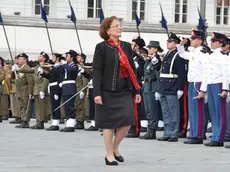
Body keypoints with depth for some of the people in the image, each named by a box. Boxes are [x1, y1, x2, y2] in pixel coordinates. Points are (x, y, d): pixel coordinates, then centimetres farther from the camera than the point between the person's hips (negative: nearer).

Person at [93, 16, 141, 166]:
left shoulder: (127, 46, 11)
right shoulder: (102, 47, -4)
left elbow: (132, 70, 14)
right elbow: (97, 71, -8)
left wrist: (137, 91, 9)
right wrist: (97, 93, -16)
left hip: (125, 90, 5)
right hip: (108, 91, -4)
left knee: (128, 120, -4)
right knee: (109, 123, 0)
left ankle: (115, 147, 18)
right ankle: (109, 155, 11)